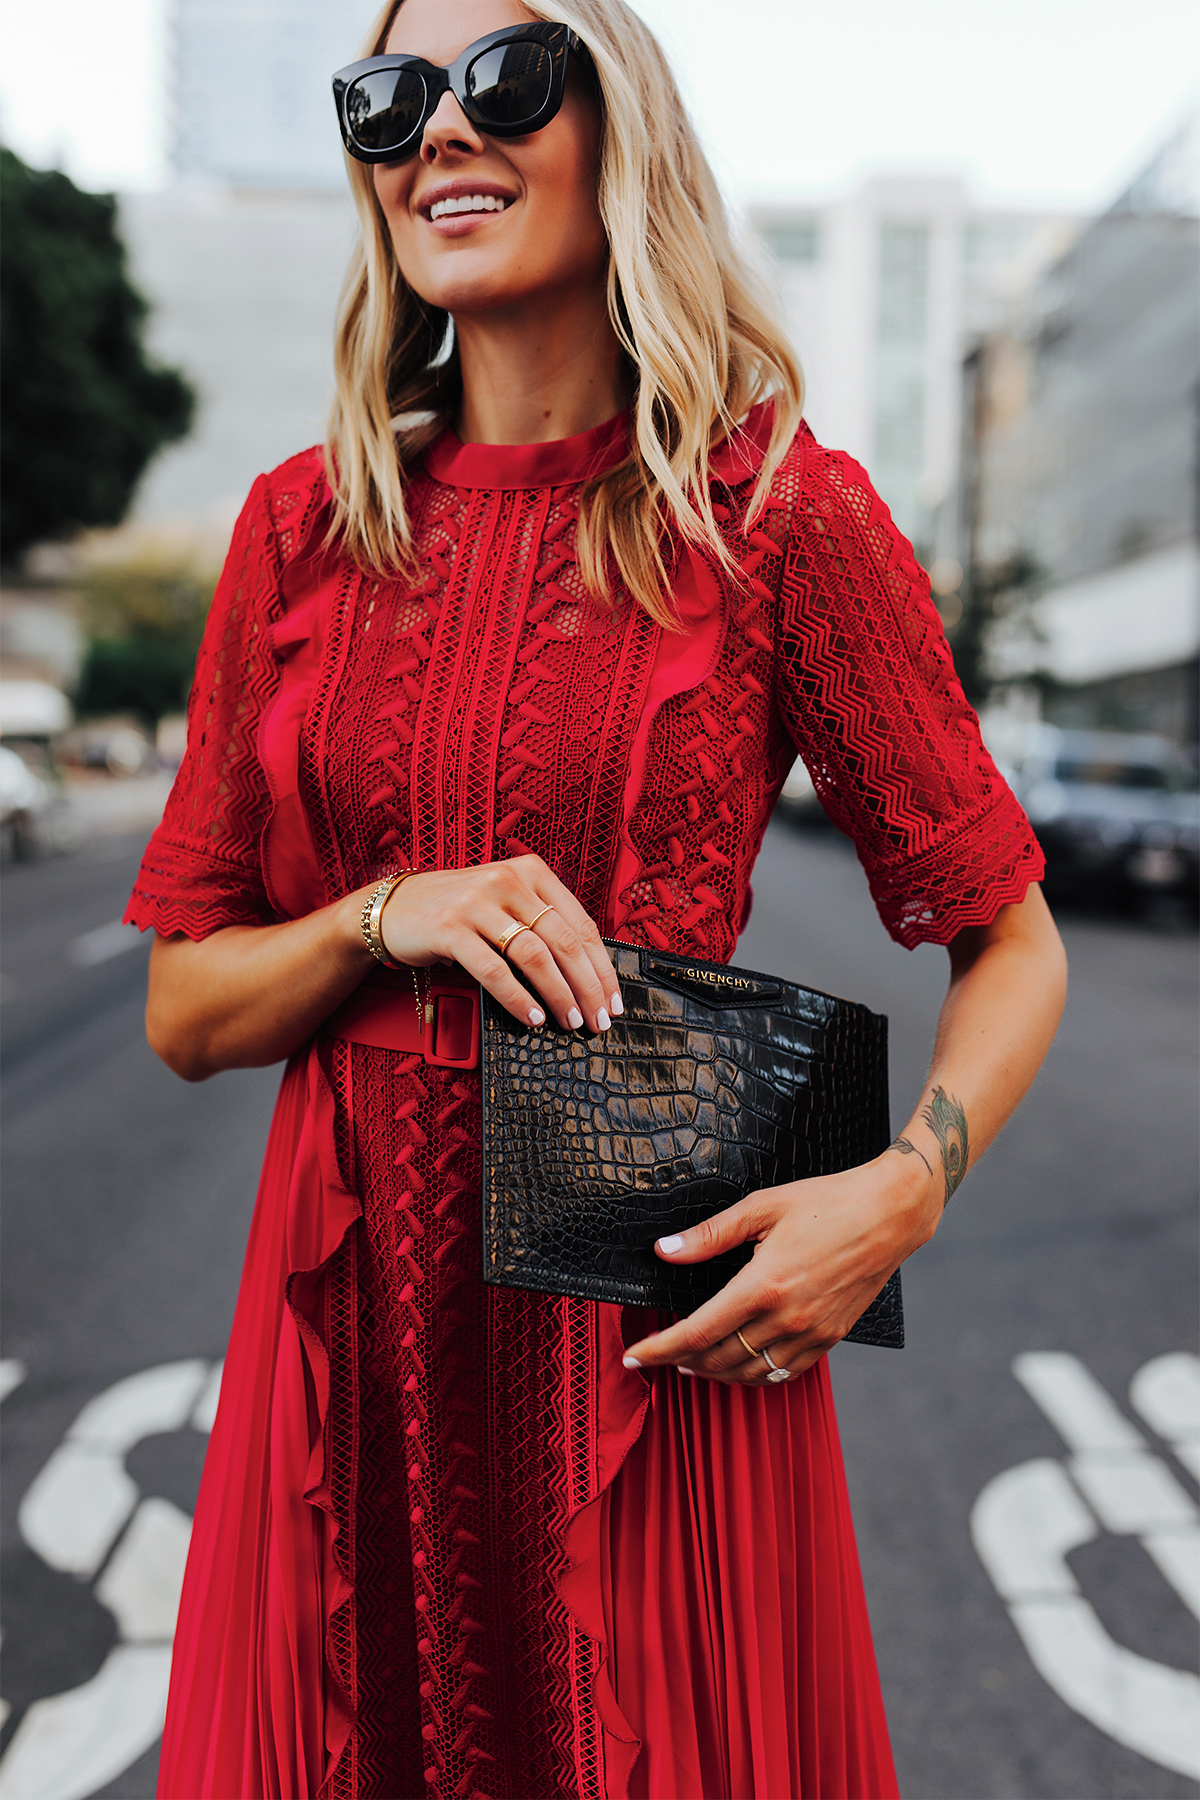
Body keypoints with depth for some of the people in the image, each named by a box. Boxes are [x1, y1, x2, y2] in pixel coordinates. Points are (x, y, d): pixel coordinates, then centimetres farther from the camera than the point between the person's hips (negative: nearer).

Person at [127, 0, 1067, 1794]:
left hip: (662, 1307, -3)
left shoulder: (779, 513, -5)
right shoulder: (306, 523, 4)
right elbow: (184, 1007, 5)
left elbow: (1012, 939, 1)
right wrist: (389, 922, -14)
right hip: (353, 1304, 3)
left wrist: (906, 1183, -16)